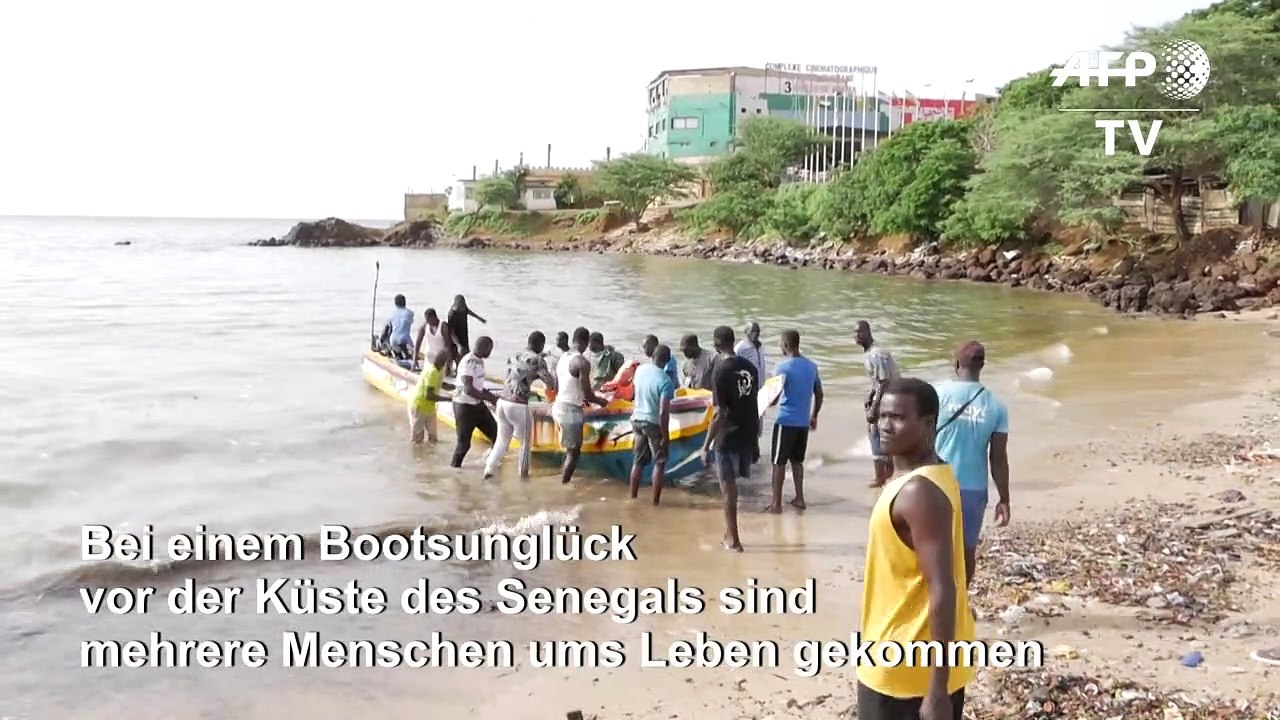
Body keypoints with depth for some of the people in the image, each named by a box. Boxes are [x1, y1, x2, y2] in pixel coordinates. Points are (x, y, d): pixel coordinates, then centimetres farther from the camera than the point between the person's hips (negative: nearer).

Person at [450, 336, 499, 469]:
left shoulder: (480, 361, 7)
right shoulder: (468, 362, -22)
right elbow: (468, 389, -27)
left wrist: (493, 396, 7)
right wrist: (489, 398, -24)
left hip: (477, 404, 9)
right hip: (464, 405, -9)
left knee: (495, 432, 8)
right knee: (464, 441, -1)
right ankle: (455, 465, 19)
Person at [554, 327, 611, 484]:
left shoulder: (562, 358, 8)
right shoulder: (582, 362, -16)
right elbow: (587, 393, -16)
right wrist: (601, 401, 4)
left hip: (558, 406, 8)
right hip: (570, 410, -8)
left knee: (571, 448, 22)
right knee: (574, 452, 3)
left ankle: (563, 479, 26)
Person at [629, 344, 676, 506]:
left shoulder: (640, 369, -2)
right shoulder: (665, 381, -22)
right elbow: (663, 412, -24)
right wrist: (665, 435, -16)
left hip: (637, 419, 6)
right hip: (654, 423, -6)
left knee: (638, 461, 17)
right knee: (659, 463, 7)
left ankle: (633, 498, 22)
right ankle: (655, 502, 7)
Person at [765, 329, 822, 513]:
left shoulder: (783, 367, -13)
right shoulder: (812, 366, 6)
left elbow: (774, 398, -13)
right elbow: (819, 394, 13)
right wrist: (814, 416, 24)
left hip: (786, 421, -6)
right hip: (804, 422, 6)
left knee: (779, 462, 1)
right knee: (797, 460, 18)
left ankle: (776, 503, 2)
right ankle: (799, 498, 20)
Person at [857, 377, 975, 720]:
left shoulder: (918, 492, -24)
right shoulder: (931, 476, 6)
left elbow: (942, 591, -27)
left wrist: (938, 691, -26)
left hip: (908, 669, -9)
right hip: (925, 659, 9)